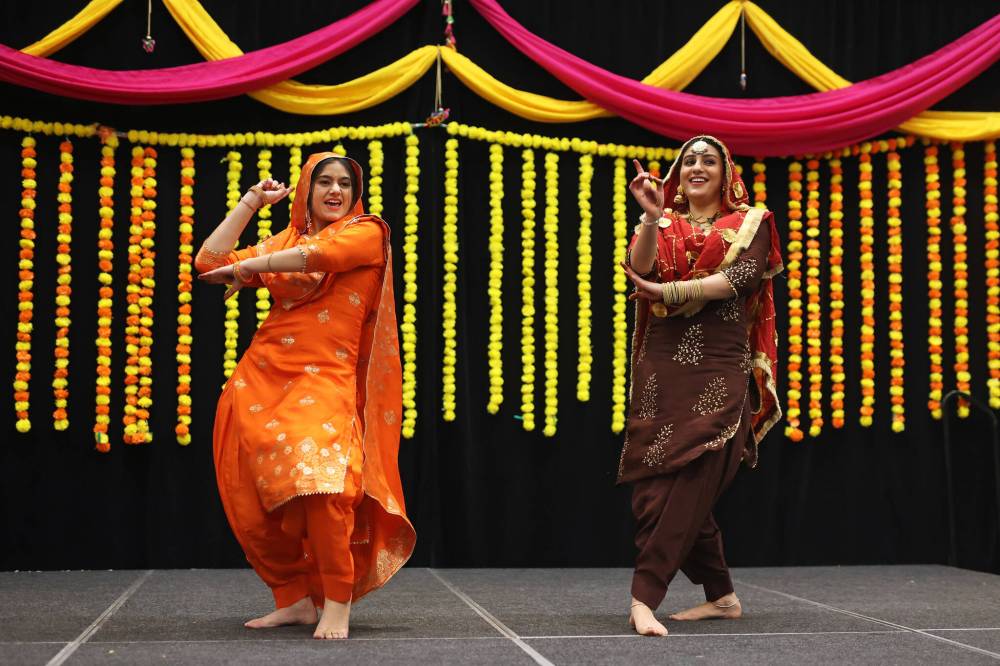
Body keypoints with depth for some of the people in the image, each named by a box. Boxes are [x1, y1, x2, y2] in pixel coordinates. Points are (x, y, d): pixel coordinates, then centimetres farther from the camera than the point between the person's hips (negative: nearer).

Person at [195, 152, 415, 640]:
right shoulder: (283, 240, 20)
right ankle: (293, 598, 17)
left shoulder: (366, 232, 5)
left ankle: (337, 601, -19)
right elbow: (209, 262, 15)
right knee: (253, 499, 2)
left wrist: (248, 267, -3)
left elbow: (321, 255, -14)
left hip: (325, 376, -6)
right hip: (261, 377, 6)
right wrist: (251, 202, 16)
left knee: (319, 472, -28)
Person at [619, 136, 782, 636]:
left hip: (719, 370, -3)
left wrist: (665, 292, -11)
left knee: (687, 481, -14)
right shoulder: (661, 224, 16)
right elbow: (639, 269, -4)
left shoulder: (750, 223, 10)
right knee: (657, 483, 0)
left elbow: (741, 276, -9)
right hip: (662, 366, 3)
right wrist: (651, 218, -19)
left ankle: (645, 597, -18)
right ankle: (721, 595, 13)